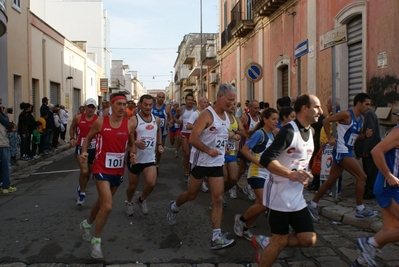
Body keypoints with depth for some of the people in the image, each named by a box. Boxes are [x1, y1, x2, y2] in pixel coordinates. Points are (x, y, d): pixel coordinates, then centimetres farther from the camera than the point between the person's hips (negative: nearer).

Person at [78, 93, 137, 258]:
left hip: (118, 170, 4)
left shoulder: (129, 124, -3)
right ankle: (96, 240, 8)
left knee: (102, 202, 21)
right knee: (107, 206, -14)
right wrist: (84, 151, -11)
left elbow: (131, 143, 11)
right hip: (102, 168, -4)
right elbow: (89, 137, 6)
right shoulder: (100, 122, -9)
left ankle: (86, 224, 50)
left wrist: (132, 154, -9)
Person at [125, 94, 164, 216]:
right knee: (133, 184, 11)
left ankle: (142, 199, 17)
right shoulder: (133, 120, -13)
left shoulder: (157, 119, 3)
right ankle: (129, 202, 42)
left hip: (150, 158, 3)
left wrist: (159, 144, 11)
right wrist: (135, 143, -34)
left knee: (151, 183, -15)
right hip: (135, 158, -3)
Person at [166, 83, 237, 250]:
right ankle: (174, 207, 43)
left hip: (217, 163, 6)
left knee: (218, 199, -2)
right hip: (201, 161, -6)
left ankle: (216, 238, 0)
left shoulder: (227, 117, 8)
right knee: (192, 194, 11)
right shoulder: (207, 114, -17)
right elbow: (193, 138, -25)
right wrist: (208, 150, -37)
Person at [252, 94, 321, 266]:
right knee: (280, 241, 1)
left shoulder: (310, 132, 10)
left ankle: (264, 243, 24)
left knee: (309, 239, 7)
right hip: (279, 194, -8)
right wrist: (290, 174, -33)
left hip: (297, 196, 8)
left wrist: (304, 175, 11)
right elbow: (265, 159, -26)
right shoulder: (289, 131, -18)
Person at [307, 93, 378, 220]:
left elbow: (358, 135, 22)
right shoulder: (346, 114, -13)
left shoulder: (361, 118, 13)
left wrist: (366, 135, 1)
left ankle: (312, 205, 18)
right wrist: (330, 137, -16)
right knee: (362, 177, -8)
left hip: (347, 151, 9)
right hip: (342, 151, -9)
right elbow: (326, 121, -14)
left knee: (330, 181, 11)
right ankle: (360, 209, 3)